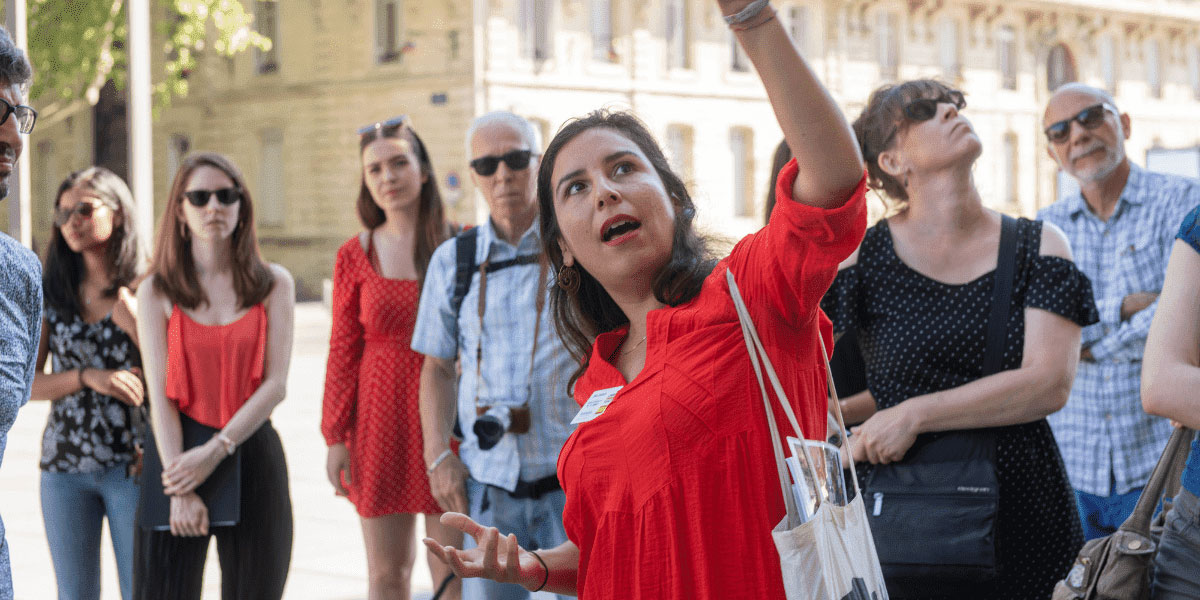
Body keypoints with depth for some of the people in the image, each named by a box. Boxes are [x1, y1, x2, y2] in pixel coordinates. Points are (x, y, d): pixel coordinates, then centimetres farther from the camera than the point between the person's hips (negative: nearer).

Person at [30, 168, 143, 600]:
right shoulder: (52, 294, 6)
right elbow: (25, 383, 2)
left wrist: (137, 326, -15)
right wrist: (88, 377, -12)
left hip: (134, 464, -3)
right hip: (64, 466, 3)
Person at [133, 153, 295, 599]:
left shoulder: (274, 284, 5)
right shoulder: (156, 292, 3)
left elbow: (275, 384, -3)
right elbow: (159, 394, -5)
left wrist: (214, 452, -15)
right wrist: (181, 491, -15)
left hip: (251, 453, 1)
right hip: (178, 452, -1)